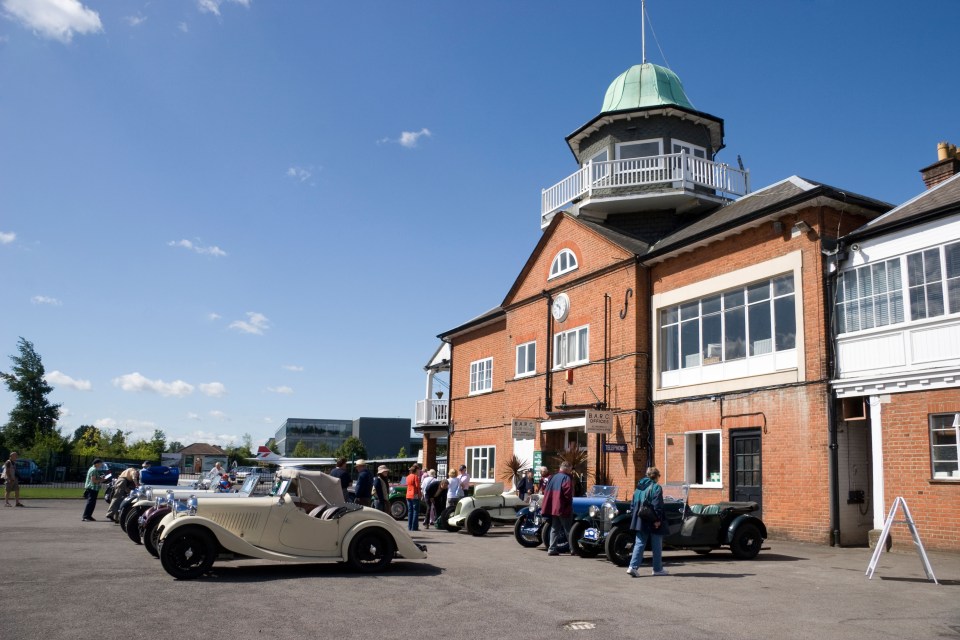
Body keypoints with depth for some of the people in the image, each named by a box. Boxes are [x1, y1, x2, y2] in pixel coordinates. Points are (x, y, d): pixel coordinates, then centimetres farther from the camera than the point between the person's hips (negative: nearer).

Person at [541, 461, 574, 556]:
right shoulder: (567, 478, -10)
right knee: (568, 530, 1)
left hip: (552, 507, 7)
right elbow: (567, 492, -22)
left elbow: (546, 491, 13)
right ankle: (573, 549, 5)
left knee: (554, 529, 11)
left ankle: (552, 549, 8)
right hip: (563, 508, -7)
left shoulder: (552, 477, 12)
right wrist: (569, 501, -5)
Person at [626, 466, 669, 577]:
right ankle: (658, 569, 16)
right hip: (653, 522, -6)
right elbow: (657, 505, -18)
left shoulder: (639, 487, 11)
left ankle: (633, 567, -5)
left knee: (639, 544, 6)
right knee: (657, 546, 7)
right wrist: (658, 519, -17)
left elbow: (633, 505, 14)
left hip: (641, 521, 6)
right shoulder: (656, 488, -10)